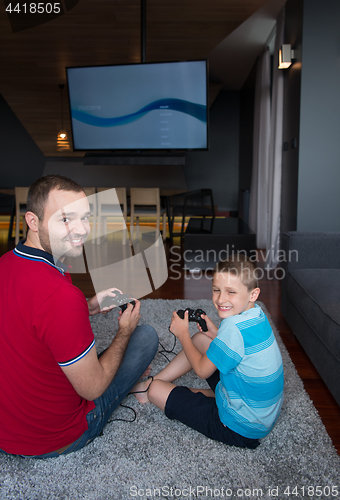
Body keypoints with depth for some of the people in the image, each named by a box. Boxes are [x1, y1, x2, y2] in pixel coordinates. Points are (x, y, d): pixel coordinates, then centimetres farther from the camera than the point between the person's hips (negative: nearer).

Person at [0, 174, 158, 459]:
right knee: (146, 334, 3)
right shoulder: (62, 296, -35)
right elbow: (93, 388, -22)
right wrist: (125, 331, -6)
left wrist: (88, 308, 7)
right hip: (54, 440, -7)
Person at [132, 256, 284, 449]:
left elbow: (202, 370, -17)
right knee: (201, 339, 15)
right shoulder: (257, 315, -5)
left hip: (241, 429, -9)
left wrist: (183, 333, -5)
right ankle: (153, 382, 26)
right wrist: (216, 334, 2)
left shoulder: (234, 329, -32)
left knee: (156, 391, -4)